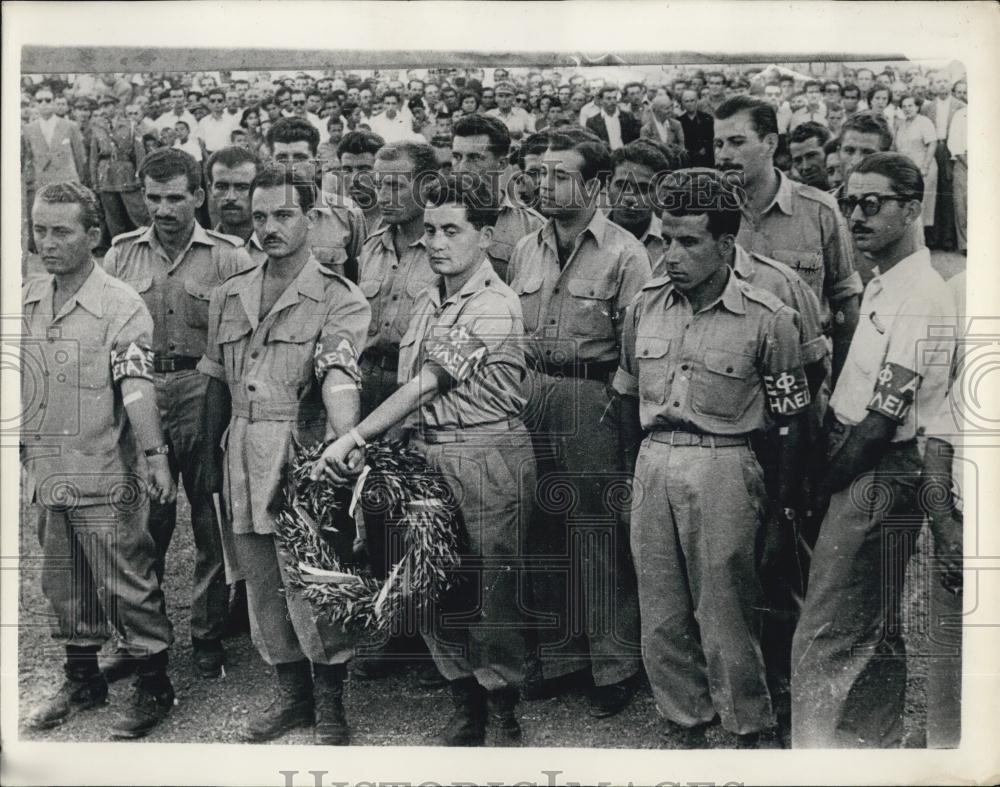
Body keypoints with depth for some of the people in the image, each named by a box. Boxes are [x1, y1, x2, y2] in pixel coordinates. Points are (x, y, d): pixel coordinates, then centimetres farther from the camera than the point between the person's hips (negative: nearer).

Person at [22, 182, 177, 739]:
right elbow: (19, 380, 16)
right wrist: (26, 446, 14)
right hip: (48, 473, 7)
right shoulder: (27, 301, 7)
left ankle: (154, 687, 16)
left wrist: (155, 454, -29)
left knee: (127, 582, 1)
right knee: (65, 584, 17)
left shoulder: (121, 305, -12)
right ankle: (83, 679, 34)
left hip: (106, 475, -6)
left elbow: (137, 384, -20)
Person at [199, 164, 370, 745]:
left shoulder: (340, 299, -4)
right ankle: (293, 693, 29)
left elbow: (338, 374, -20)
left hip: (304, 457, -5)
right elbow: (217, 382, 18)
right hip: (243, 461, 6)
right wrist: (211, 457, 15)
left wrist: (346, 441, -36)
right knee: (263, 587, 13)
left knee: (312, 588, -5)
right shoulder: (229, 297, 14)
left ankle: (330, 704, 15)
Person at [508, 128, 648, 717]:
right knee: (544, 532, 12)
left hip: (593, 402, -6)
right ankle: (559, 653, 27)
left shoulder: (624, 253, -5)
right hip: (531, 398, 6)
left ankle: (615, 666, 12)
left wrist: (614, 402, -15)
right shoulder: (526, 250, 13)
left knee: (599, 537, -1)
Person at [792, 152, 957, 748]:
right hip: (858, 470, 9)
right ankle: (874, 742, 32)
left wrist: (826, 482, -9)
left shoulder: (921, 297, -17)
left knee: (825, 636, -5)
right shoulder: (882, 286, 13)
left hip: (879, 479, -9)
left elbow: (885, 416, -18)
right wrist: (825, 473, 8)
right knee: (872, 632, 19)